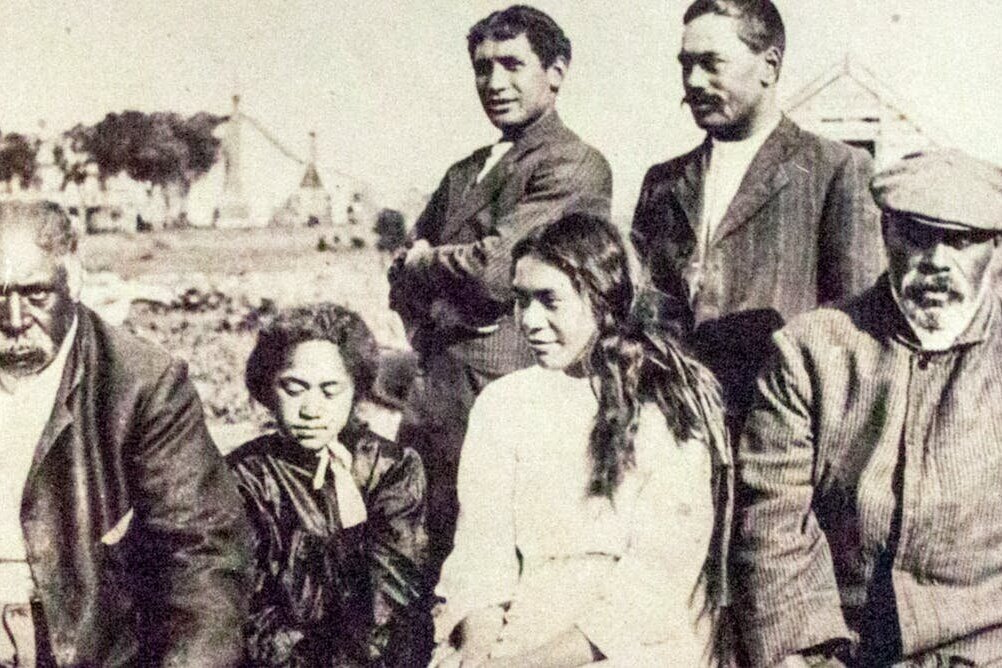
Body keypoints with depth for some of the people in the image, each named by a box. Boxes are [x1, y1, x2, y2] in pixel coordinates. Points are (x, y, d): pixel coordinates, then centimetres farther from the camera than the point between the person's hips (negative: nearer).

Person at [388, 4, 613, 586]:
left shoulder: (575, 166, -5)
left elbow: (496, 265, -15)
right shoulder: (465, 172, 21)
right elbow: (403, 278, 20)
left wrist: (425, 261, 4)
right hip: (437, 396, 7)